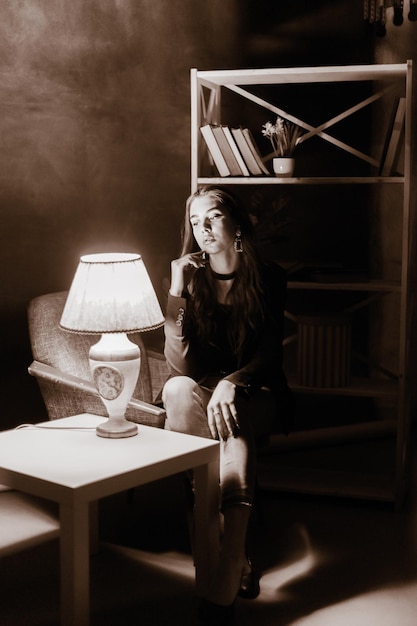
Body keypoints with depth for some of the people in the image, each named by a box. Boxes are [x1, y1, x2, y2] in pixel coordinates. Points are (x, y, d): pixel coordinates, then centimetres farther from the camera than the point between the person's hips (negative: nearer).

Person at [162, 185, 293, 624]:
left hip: (255, 394, -1)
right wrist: (177, 292, -21)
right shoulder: (188, 276, -1)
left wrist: (232, 382, -30)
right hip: (201, 390, 1)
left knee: (233, 424, -37)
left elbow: (270, 353, -9)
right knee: (177, 390, -35)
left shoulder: (268, 278, -2)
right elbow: (179, 366, -12)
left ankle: (225, 573, -41)